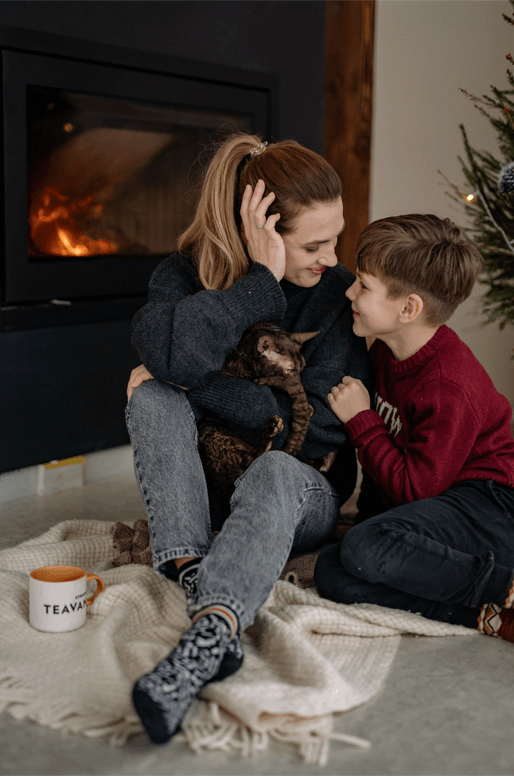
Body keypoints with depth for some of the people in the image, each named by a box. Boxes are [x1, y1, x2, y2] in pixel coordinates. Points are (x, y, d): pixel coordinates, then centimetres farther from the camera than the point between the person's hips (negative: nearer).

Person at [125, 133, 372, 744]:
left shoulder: (340, 296, -6)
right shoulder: (185, 274, -4)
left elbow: (319, 424, -15)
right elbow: (167, 349, -29)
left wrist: (194, 384, -16)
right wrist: (261, 279, -25)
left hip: (302, 493, -2)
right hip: (200, 492, 2)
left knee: (272, 471, -36)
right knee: (153, 394, -23)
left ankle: (207, 636, -62)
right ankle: (191, 570, -42)